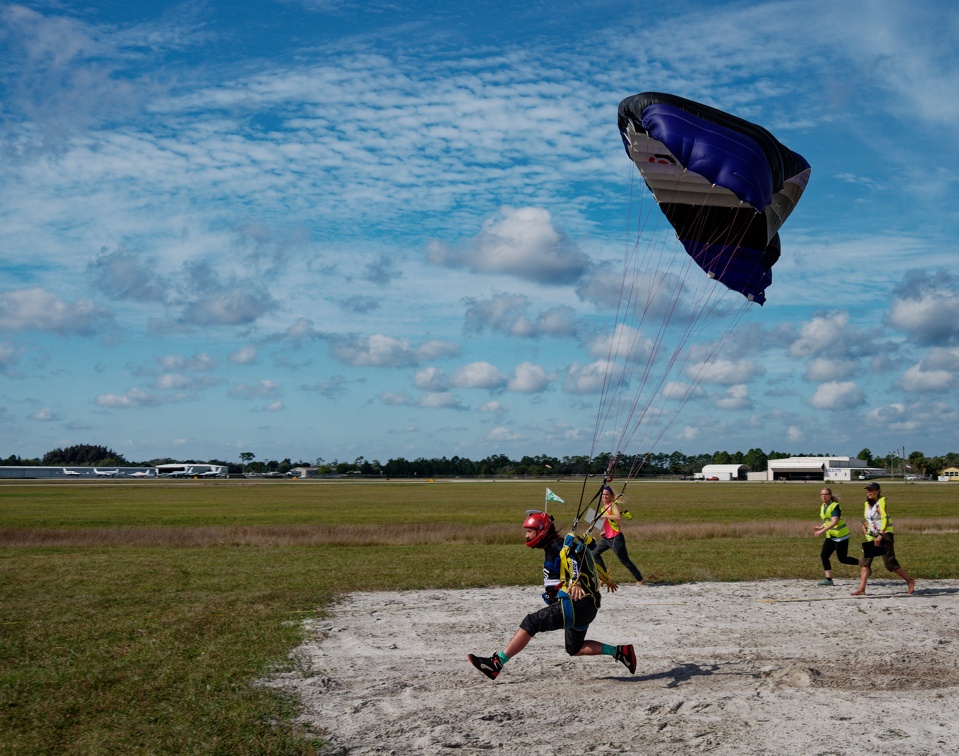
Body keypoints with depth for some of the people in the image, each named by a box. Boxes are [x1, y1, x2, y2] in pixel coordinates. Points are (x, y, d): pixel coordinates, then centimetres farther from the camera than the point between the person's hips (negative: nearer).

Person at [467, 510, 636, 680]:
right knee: (574, 649, 21)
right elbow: (585, 561, 32)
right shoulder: (560, 547, 17)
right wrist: (605, 579, 47)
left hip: (576, 604, -11)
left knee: (530, 623, -14)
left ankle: (495, 664, -17)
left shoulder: (558, 548, -12)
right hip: (586, 607, 11)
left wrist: (576, 583, -53)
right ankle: (619, 652, 18)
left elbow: (575, 564, -32)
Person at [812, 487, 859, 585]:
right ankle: (828, 579, -4)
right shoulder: (823, 507, 10)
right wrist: (820, 527, 6)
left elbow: (834, 522, -25)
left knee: (843, 559, -3)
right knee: (824, 555, -5)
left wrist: (823, 530, -30)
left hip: (841, 536, -8)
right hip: (831, 536, 8)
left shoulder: (835, 506, -16)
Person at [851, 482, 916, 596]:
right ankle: (862, 589, -6)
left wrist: (880, 535, -33)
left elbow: (885, 519, -25)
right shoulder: (867, 504, 10)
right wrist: (865, 526, 8)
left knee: (890, 563, -5)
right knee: (865, 562, -3)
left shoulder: (881, 502, -14)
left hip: (885, 535, -7)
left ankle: (909, 581, 15)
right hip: (872, 537, 7)